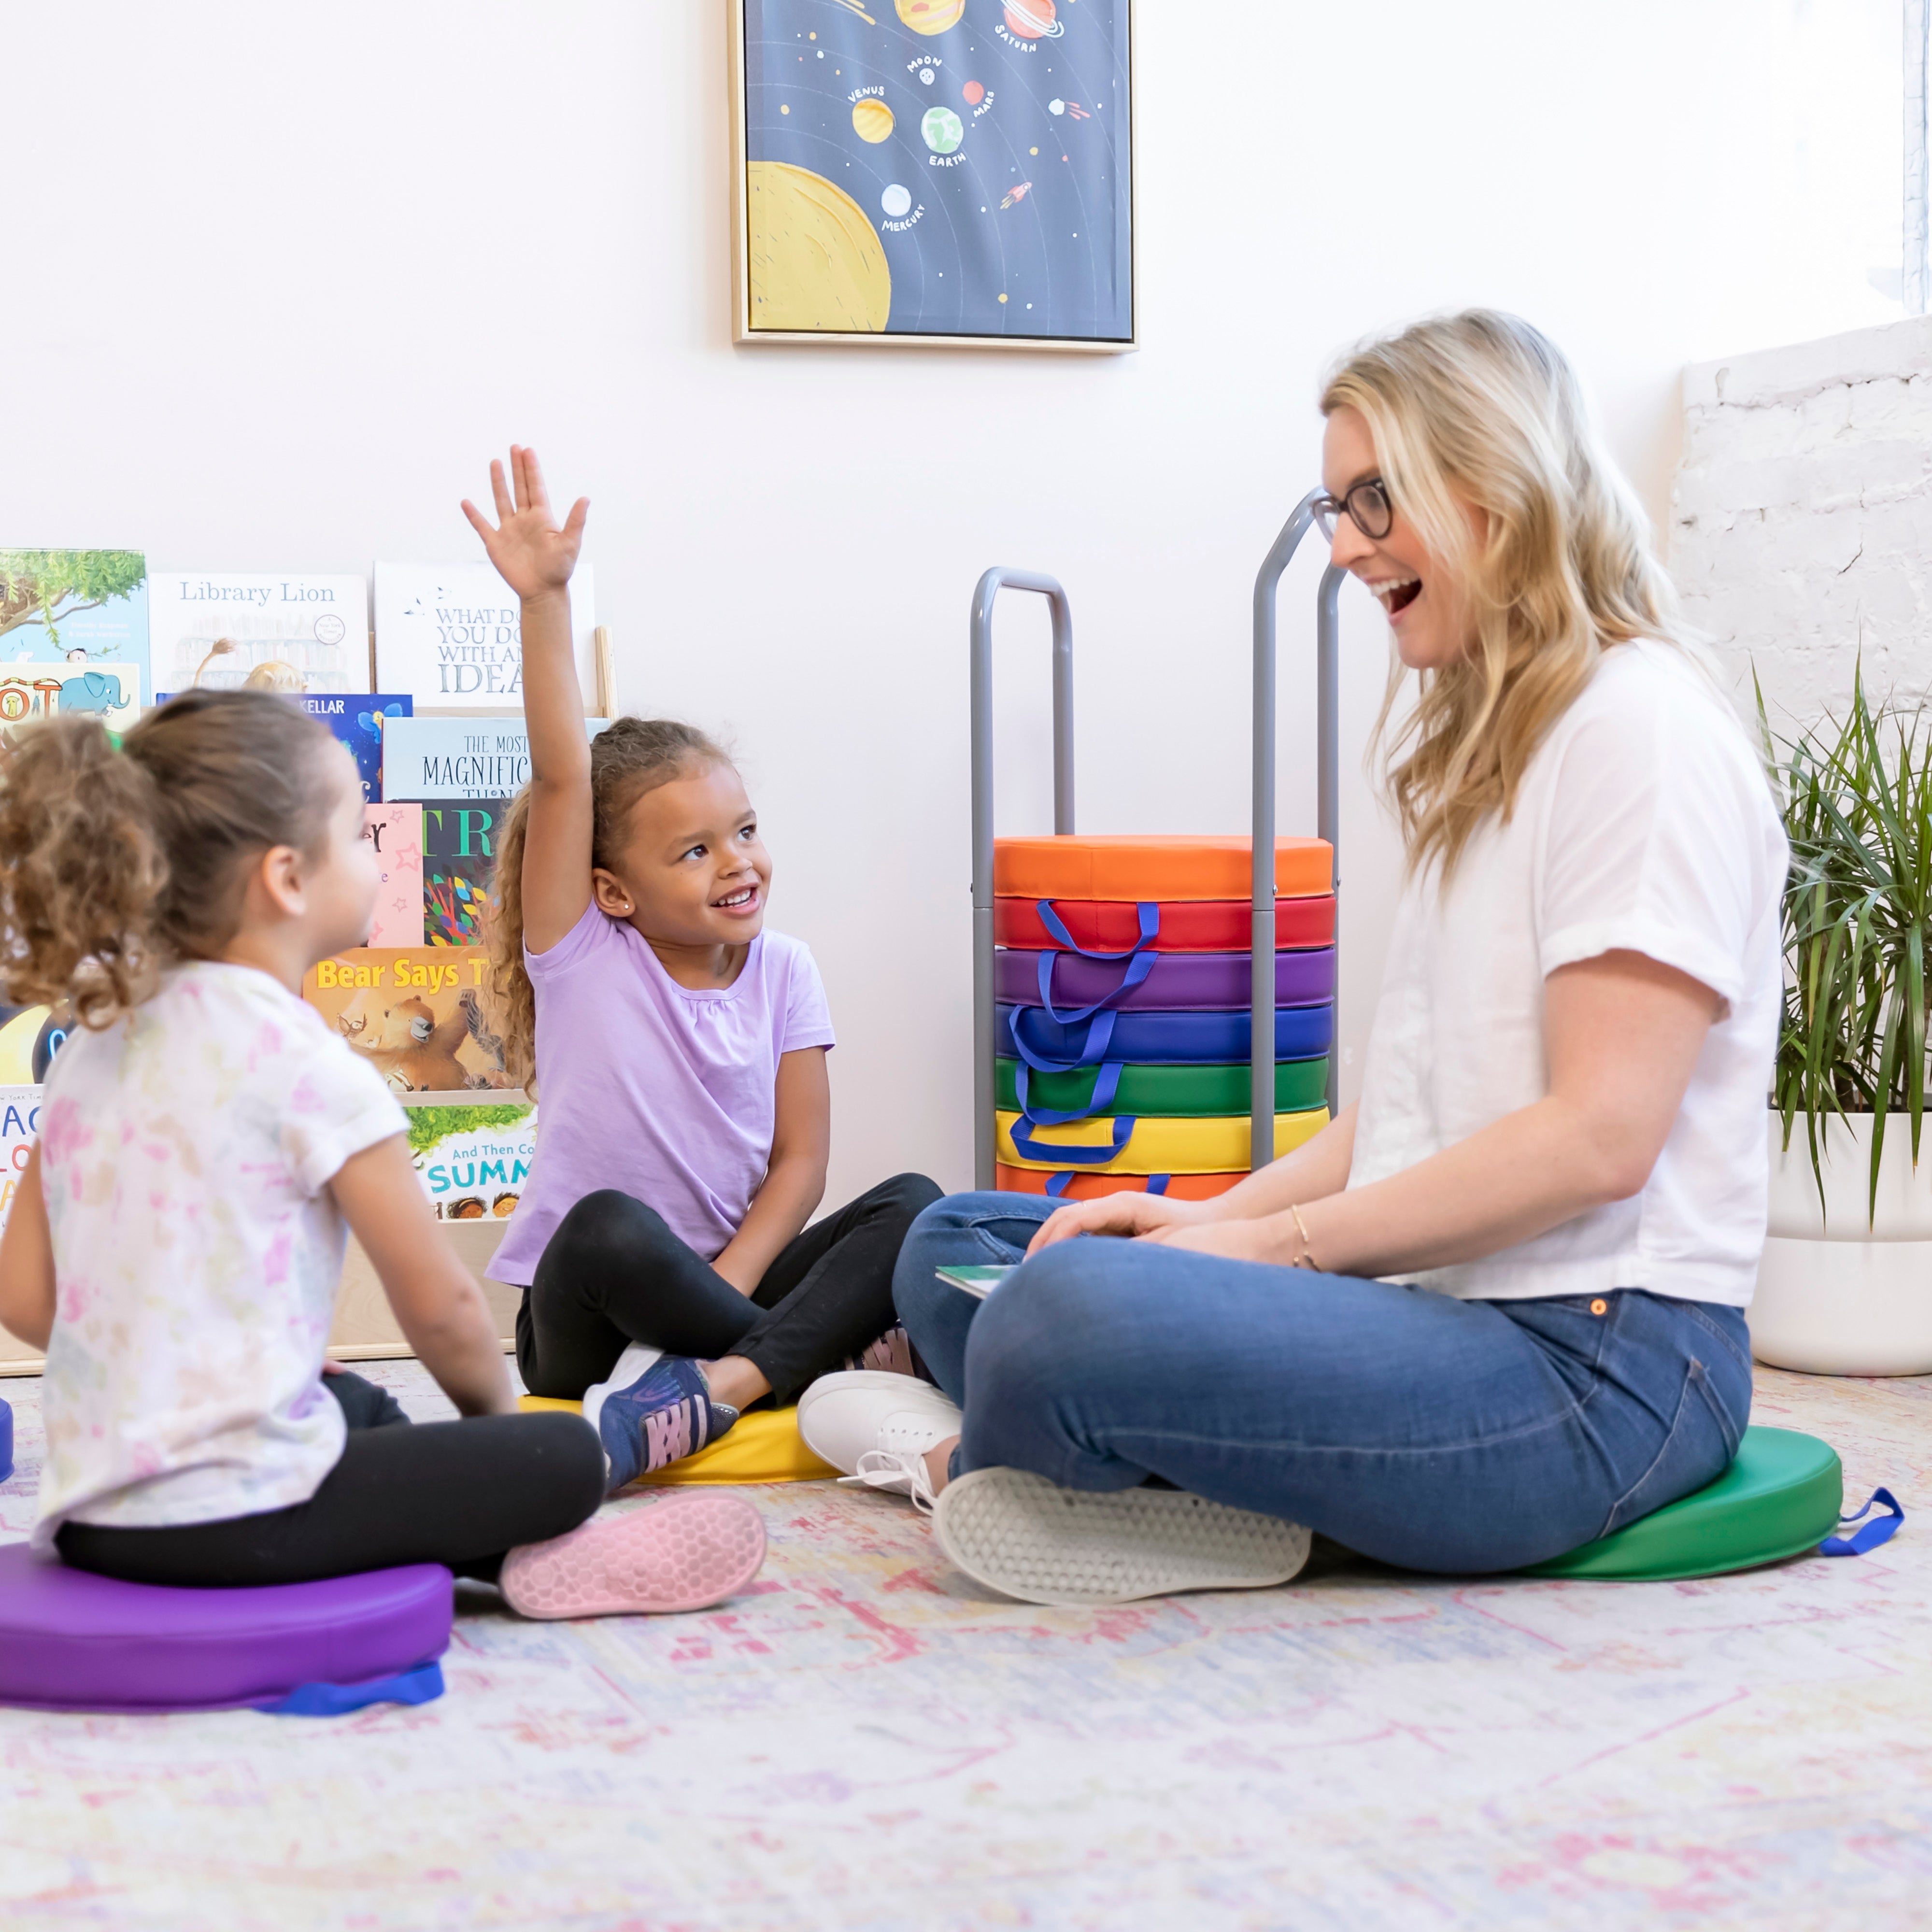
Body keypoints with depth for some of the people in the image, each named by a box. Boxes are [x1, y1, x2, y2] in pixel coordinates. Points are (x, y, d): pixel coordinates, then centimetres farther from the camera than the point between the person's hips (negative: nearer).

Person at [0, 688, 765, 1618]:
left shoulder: (93, 1044, 9)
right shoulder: (309, 1068, -14)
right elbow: (440, 1307, -9)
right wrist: (494, 1411, 12)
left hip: (90, 1516, 9)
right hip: (233, 1518, -8)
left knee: (357, 1402, 34)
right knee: (562, 1460, -2)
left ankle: (505, 1545, 23)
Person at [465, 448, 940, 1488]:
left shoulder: (781, 972, 5)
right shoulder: (582, 957, -2)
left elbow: (799, 1158, 0)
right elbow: (561, 777, -15)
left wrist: (723, 1284, -17)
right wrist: (545, 600, -24)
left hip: (731, 1287, 3)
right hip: (586, 1323, -3)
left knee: (912, 1201, -20)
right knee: (608, 1225, -37)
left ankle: (714, 1384, -36)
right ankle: (843, 1358, -22)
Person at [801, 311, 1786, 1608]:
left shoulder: (1640, 726, -11)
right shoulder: (1485, 750, 21)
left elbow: (1599, 1137, -18)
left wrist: (1280, 1240, -13)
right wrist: (1214, 1217, 3)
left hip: (1595, 1358, -10)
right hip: (1438, 1307, 11)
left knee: (1072, 1303, -33)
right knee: (955, 1245, 11)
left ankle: (967, 1465, -1)